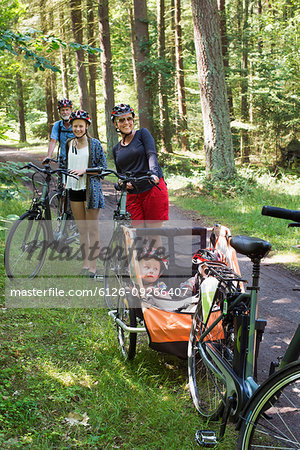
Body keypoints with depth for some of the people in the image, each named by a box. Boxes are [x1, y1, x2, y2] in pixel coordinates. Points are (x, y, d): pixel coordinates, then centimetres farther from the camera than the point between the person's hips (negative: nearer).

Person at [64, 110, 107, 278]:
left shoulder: (94, 144, -4)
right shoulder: (69, 144, 11)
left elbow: (103, 167, -5)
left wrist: (84, 171, -17)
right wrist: (65, 181, 14)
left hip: (91, 188, -5)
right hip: (74, 189, 5)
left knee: (93, 229, -2)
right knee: (82, 229, 9)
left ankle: (93, 266, 1)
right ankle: (85, 263, 16)